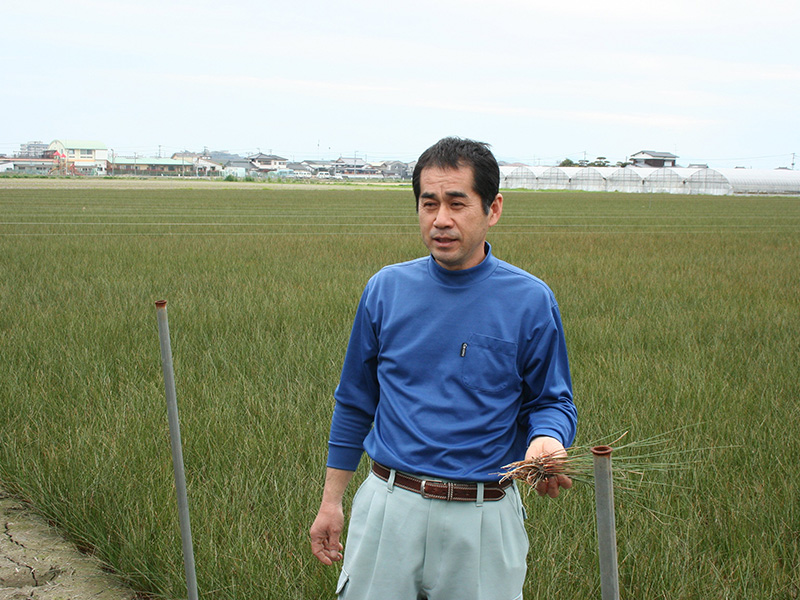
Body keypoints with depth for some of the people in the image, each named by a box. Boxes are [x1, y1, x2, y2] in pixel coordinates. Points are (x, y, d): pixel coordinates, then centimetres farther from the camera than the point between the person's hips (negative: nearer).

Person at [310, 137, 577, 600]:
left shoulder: (531, 301, -6)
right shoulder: (386, 289, 1)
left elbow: (553, 402, 1)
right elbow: (355, 402, 10)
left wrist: (547, 440, -22)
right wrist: (331, 501, 10)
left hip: (483, 518, -1)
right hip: (388, 505, 2)